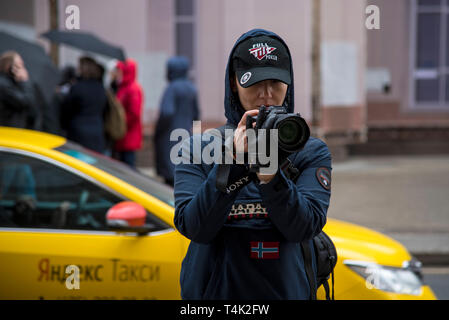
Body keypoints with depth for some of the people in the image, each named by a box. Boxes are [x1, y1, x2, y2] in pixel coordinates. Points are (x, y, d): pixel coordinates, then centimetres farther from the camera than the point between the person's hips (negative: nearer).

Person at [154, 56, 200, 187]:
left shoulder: (172, 88, -15)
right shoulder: (191, 88, 8)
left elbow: (167, 112, -26)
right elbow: (196, 115, 13)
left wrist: (157, 132, -13)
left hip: (169, 137, -8)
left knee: (171, 176, -5)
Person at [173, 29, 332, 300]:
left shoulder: (312, 152, 4)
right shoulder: (197, 148, 2)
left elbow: (304, 227, -9)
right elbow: (194, 227, -9)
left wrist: (271, 177, -23)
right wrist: (232, 163, -18)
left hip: (287, 290, 0)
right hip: (213, 290, 0)